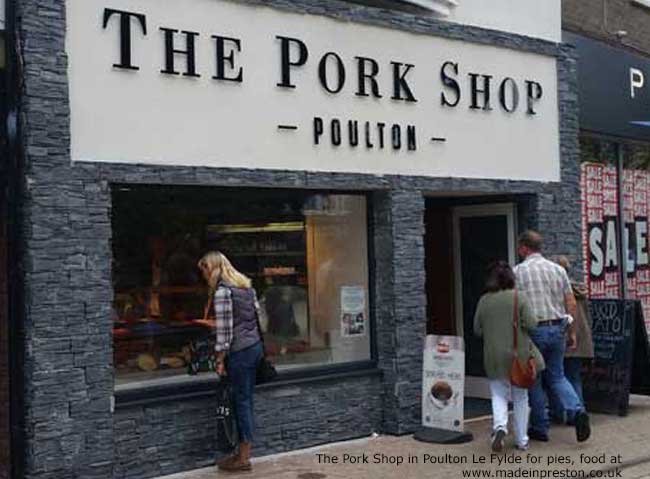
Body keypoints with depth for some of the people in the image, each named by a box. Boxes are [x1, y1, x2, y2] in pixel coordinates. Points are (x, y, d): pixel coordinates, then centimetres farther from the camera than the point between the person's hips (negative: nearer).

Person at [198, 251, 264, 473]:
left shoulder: (222, 292, -14)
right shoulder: (246, 286, 12)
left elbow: (224, 330, -15)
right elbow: (257, 314, 15)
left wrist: (220, 360, -9)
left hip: (239, 351, -8)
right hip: (255, 346, 9)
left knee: (241, 402, -1)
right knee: (246, 400, 14)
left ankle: (243, 459, 7)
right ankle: (244, 452, 21)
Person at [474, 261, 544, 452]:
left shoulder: (484, 300, -2)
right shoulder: (518, 298, -8)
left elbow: (477, 330, 3)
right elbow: (531, 324, -12)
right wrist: (520, 326, 8)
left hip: (494, 357, 1)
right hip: (518, 354, -1)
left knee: (499, 395, 10)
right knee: (520, 397, 13)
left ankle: (499, 426, -17)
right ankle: (521, 440, 18)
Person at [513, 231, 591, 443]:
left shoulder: (518, 271, -4)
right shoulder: (558, 269, 8)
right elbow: (571, 303, 7)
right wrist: (572, 333, 13)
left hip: (533, 331, -4)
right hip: (558, 329, 4)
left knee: (533, 380, 9)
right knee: (556, 376, 16)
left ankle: (540, 428, 14)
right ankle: (578, 411, -5)